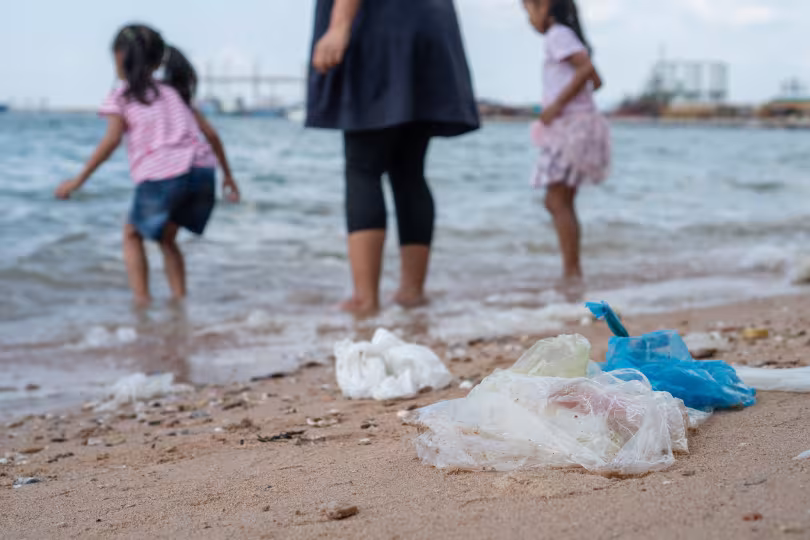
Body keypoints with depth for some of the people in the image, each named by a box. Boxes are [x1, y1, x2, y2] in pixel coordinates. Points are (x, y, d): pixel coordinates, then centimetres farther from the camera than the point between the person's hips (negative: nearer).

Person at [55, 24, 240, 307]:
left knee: (133, 233, 19)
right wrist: (228, 176, 30)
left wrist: (79, 180, 3)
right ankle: (179, 298, 17)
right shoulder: (175, 92, 26)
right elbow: (211, 134, 22)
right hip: (202, 172, 5)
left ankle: (141, 299, 8)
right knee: (166, 236, 26)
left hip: (161, 176, -5)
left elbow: (111, 140, -3)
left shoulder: (121, 97, 11)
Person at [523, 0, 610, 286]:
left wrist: (557, 104, -20)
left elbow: (587, 69, -22)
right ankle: (574, 271, 12)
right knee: (559, 202, 12)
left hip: (570, 125, -10)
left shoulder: (557, 35, -9)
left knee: (558, 201, -10)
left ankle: (571, 273, -12)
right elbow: (596, 80, 25)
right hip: (579, 126, 10)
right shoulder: (570, 37, 20)